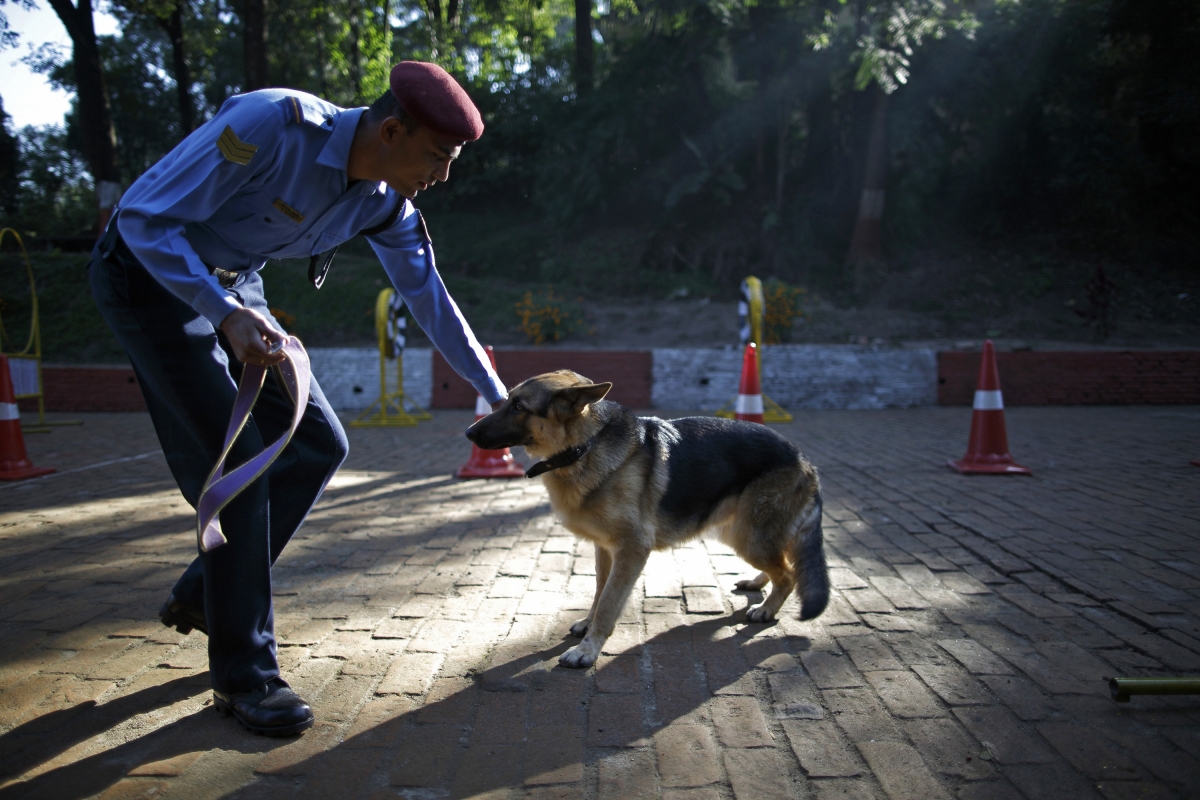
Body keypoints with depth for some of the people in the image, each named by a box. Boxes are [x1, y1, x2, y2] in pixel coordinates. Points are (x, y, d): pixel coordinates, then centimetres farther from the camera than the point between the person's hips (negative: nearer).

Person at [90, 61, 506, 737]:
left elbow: (430, 299, 3)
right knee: (236, 463, -14)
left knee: (320, 445, 1)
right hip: (149, 275, -7)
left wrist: (498, 396, 7)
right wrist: (227, 315, -32)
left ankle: (202, 596, 19)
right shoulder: (271, 125, -29)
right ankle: (243, 673, 0)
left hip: (235, 288, 7)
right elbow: (143, 218, -24)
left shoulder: (386, 203, -7)